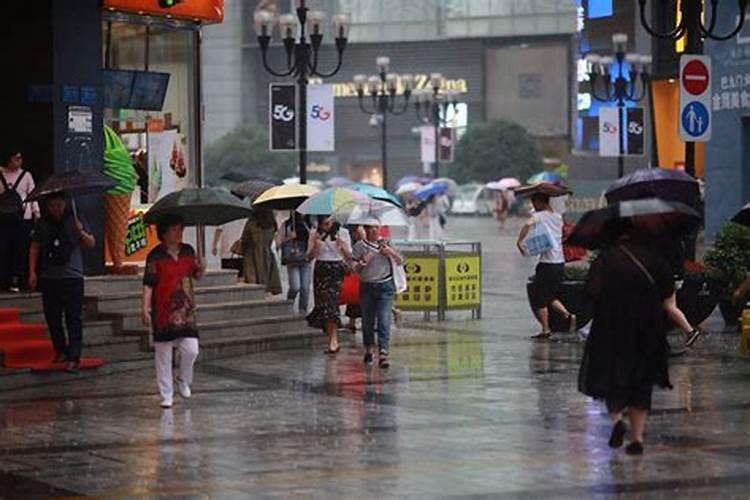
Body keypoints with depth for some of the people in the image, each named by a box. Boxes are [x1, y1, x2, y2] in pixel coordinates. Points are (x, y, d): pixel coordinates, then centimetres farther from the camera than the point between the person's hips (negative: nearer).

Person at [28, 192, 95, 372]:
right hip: (49, 277, 3)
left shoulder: (76, 220, 2)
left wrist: (81, 232, -17)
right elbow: (35, 247, 13)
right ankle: (60, 350, 26)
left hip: (72, 277, -3)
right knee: (52, 317, 9)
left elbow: (91, 244, 3)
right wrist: (32, 272, 5)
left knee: (74, 318, -7)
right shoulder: (42, 224, 9)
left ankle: (74, 358, -10)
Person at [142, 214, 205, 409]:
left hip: (185, 310, 3)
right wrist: (145, 309, -15)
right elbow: (148, 284, -8)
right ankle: (166, 395, 12)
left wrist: (201, 268, -6)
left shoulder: (188, 251, 6)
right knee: (163, 354, 3)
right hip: (163, 312, -3)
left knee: (191, 350, -5)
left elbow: (196, 275, 17)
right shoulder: (155, 256, -7)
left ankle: (184, 381, 24)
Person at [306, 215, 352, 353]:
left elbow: (349, 257, 3)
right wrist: (315, 244, -13)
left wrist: (342, 246, -16)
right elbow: (309, 256, 5)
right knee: (323, 303, -2)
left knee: (330, 302, -16)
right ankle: (333, 340, 11)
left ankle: (333, 341, -16)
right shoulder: (314, 234, 5)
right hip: (321, 271, 3)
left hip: (336, 270, -3)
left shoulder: (342, 233, 2)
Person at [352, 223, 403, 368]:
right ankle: (369, 349, 30)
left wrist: (391, 252, -9)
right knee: (367, 321, 8)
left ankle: (383, 354, -17)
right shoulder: (359, 246, 1)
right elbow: (354, 269, 2)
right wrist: (362, 263, -18)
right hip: (367, 287, 1)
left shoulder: (386, 243, 5)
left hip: (385, 286, -1)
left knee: (384, 321, -12)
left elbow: (400, 262, 9)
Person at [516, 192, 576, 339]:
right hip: (560, 262, 7)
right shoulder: (558, 217, 14)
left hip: (547, 262, -7)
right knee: (551, 296, 20)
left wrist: (519, 241, -26)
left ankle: (545, 329, 3)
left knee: (540, 299, 4)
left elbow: (528, 224, -27)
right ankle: (568, 315, 1)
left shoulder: (539, 216, -7)